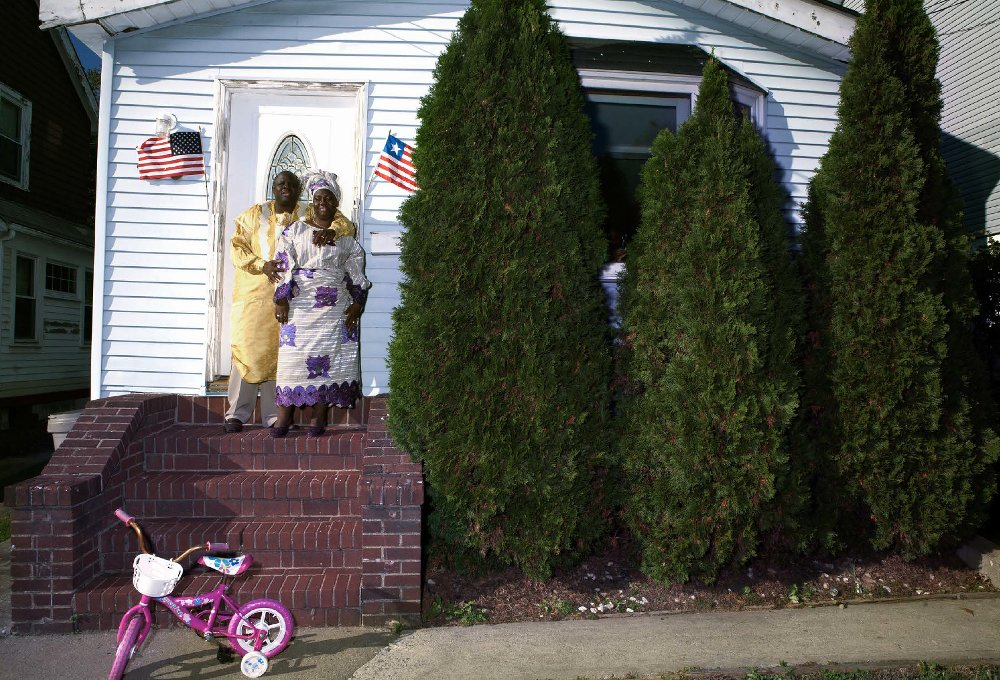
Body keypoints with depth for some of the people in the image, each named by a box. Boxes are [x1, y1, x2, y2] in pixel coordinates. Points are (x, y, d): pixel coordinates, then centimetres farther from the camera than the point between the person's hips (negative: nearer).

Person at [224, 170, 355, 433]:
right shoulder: (254, 214, 10)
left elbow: (347, 227, -2)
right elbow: (237, 246, 4)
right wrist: (262, 265, -14)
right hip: (254, 293, 0)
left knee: (279, 353, 1)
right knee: (247, 350, -2)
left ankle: (274, 415, 8)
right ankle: (237, 414, 7)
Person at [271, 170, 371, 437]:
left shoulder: (346, 234, 9)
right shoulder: (295, 230, 7)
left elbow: (356, 273, 9)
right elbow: (284, 265, 2)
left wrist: (357, 303, 1)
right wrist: (281, 300, -6)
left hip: (335, 306, 1)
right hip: (299, 303, 0)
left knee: (328, 355, -1)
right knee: (293, 353, -3)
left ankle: (319, 416, 6)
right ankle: (284, 416, 3)